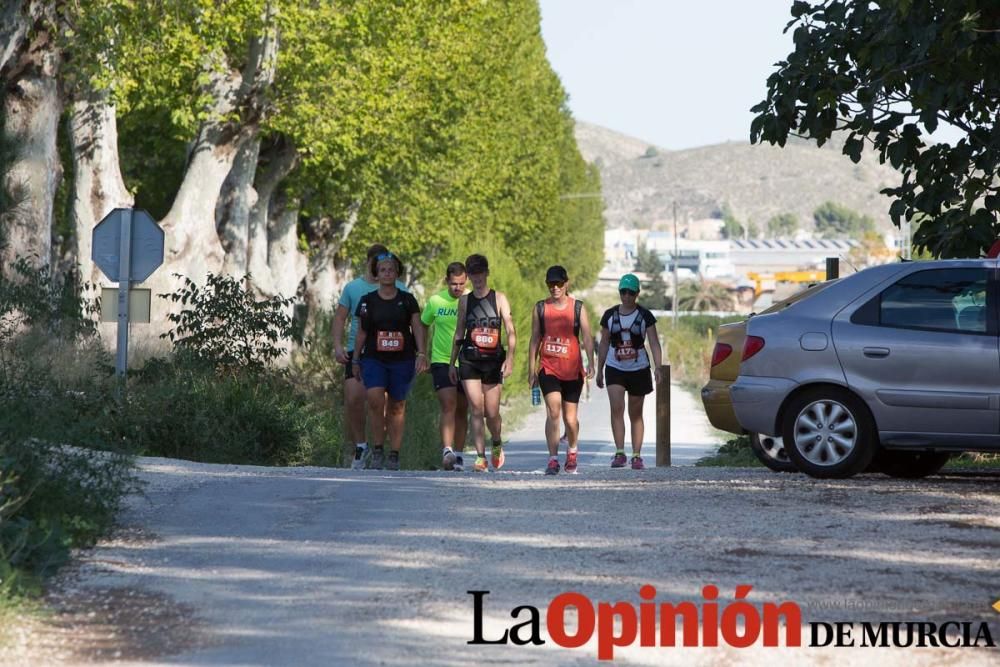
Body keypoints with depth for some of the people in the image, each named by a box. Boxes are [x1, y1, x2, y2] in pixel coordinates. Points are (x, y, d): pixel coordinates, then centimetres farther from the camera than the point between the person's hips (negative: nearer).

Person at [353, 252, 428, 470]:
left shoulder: (407, 300, 6)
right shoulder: (367, 301, 7)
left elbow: (418, 328, 3)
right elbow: (361, 332, 12)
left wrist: (422, 354, -9)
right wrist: (355, 359, 11)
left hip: (402, 360, 0)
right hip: (373, 359, 0)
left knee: (396, 407, 2)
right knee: (375, 399, -20)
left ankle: (394, 455, 9)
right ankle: (377, 450, -10)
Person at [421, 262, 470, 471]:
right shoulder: (435, 301, 0)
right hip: (442, 361, -1)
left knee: (462, 411, 9)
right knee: (448, 406, -17)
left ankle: (458, 454, 20)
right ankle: (447, 451, -26)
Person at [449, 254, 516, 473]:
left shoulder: (499, 298, 3)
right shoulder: (464, 301, 10)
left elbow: (511, 331, -1)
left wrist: (509, 358, -13)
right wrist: (452, 362, 13)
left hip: (493, 359, -1)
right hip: (469, 360, 1)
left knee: (492, 412, 1)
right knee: (476, 409, -9)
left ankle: (497, 445, 30)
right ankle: (481, 457, -8)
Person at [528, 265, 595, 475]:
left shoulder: (578, 307, 2)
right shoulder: (540, 308, 5)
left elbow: (587, 338, -5)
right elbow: (534, 340, 10)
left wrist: (591, 364, -18)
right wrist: (531, 370, 6)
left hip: (572, 370, 0)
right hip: (548, 368, 0)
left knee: (570, 418, 6)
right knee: (553, 411, -19)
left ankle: (572, 451, 36)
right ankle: (553, 459, -17)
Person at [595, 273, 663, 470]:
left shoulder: (645, 316, -1)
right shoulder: (610, 315, 4)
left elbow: (654, 344, -5)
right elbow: (604, 343, 10)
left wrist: (658, 368, -17)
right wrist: (599, 369, 9)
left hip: (639, 370, 0)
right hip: (615, 369, 1)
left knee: (636, 414, 6)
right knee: (616, 408, -17)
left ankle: (637, 456, 12)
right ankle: (619, 452, -18)